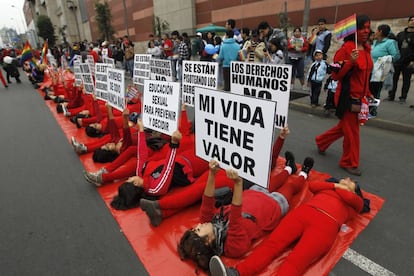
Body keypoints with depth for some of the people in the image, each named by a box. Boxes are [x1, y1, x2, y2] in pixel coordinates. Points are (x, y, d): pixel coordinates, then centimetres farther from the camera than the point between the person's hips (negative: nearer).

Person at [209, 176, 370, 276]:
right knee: (272, 243, -23)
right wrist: (335, 185, 25)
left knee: (295, 262, -29)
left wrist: (337, 188, 27)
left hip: (327, 224, -4)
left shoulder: (356, 202, 30)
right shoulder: (328, 187, 37)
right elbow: (312, 185, 17)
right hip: (303, 212, 4)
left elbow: (349, 198, 7)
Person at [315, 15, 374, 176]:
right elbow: (336, 75, -16)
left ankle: (321, 141, 41)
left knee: (345, 127, 20)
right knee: (351, 131, 3)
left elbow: (365, 75, 20)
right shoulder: (346, 48, -14)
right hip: (347, 97, -8)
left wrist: (368, 94, 19)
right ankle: (350, 163, 22)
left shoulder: (366, 48, 10)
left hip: (360, 97, 8)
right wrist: (351, 62, -28)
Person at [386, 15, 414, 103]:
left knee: (406, 80, 4)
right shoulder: (400, 34, 13)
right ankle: (391, 96, 13)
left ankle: (403, 97, 11)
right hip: (397, 61, 3)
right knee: (394, 79, 4)